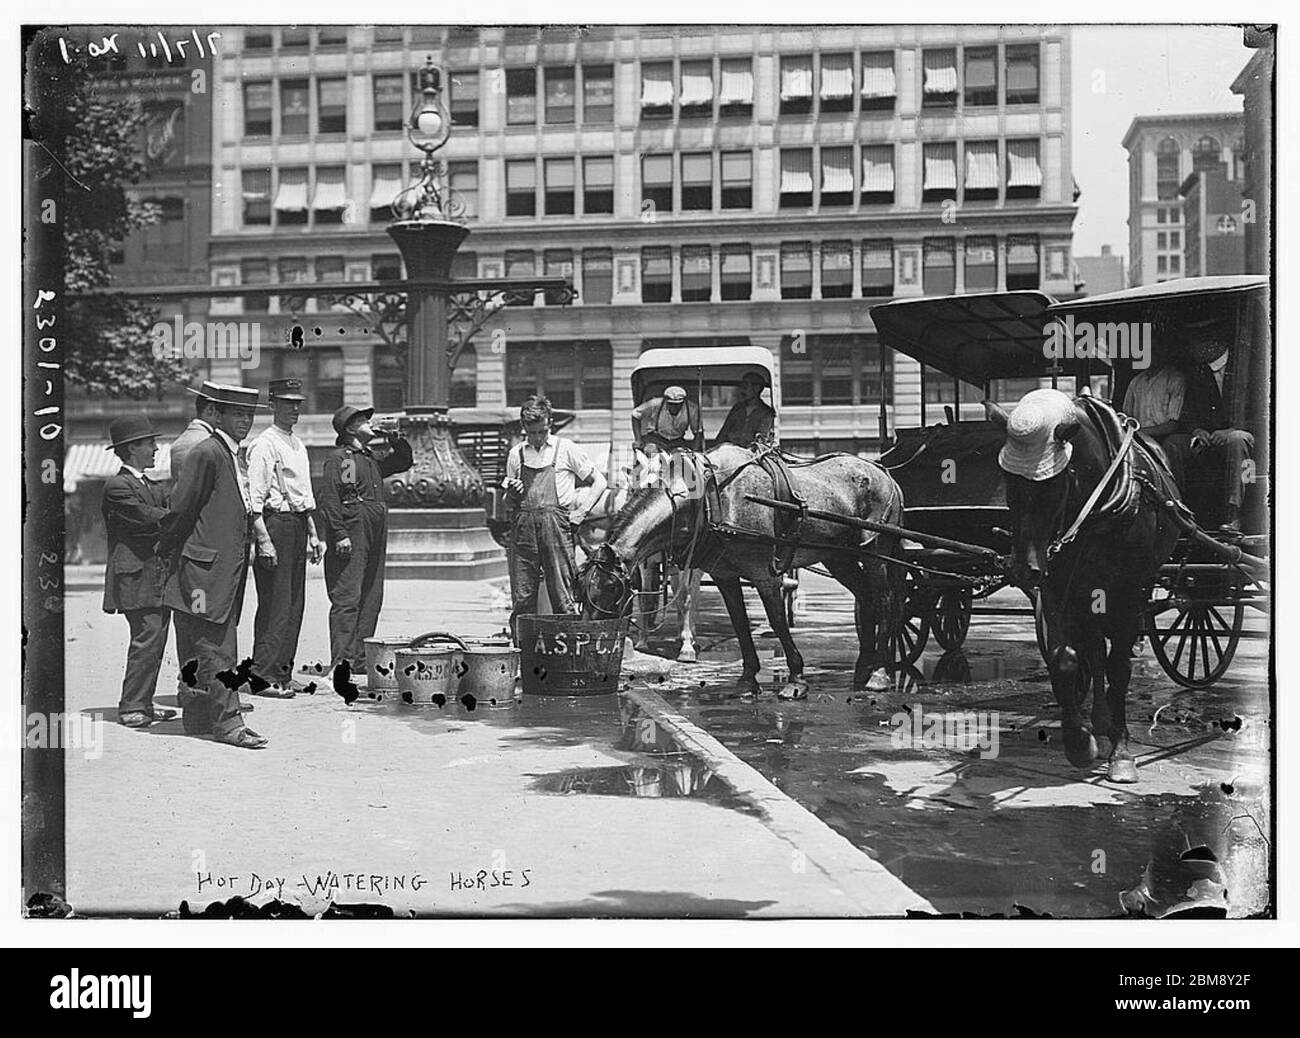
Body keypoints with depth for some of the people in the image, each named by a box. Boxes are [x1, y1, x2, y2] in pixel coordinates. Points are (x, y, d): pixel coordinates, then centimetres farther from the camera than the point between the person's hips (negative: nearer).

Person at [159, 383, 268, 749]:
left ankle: (197, 715, 22)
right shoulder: (206, 454, -12)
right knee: (216, 648, -7)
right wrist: (166, 550, -3)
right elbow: (180, 509, -12)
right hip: (207, 566, -9)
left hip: (229, 565, 9)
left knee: (207, 647, 14)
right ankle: (227, 720, -7)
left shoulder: (232, 455, 18)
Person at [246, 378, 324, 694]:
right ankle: (263, 676, -5)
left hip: (298, 525, 9)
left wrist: (313, 533, 22)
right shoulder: (264, 445, -9)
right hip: (276, 522, -9)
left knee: (295, 603, 9)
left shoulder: (298, 446, 19)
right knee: (275, 604, -9)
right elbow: (255, 500, -15)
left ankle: (283, 673, 15)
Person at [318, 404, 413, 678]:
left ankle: (361, 659, 11)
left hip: (375, 538, 9)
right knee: (347, 597, -12)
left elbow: (405, 461, 34)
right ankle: (341, 661, -14)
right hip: (351, 538, -9)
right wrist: (340, 534, -20)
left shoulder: (371, 459, 21)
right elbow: (328, 498, -12)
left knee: (372, 599, 7)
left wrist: (394, 439, 17)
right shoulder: (339, 458, -4)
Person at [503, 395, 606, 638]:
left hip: (556, 524, -3)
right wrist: (511, 491, 1)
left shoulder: (565, 449, 6)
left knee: (562, 597, -4)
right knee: (521, 599, 1)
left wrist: (580, 513, -1)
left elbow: (598, 482, 8)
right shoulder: (516, 454, 15)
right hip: (523, 525, 3)